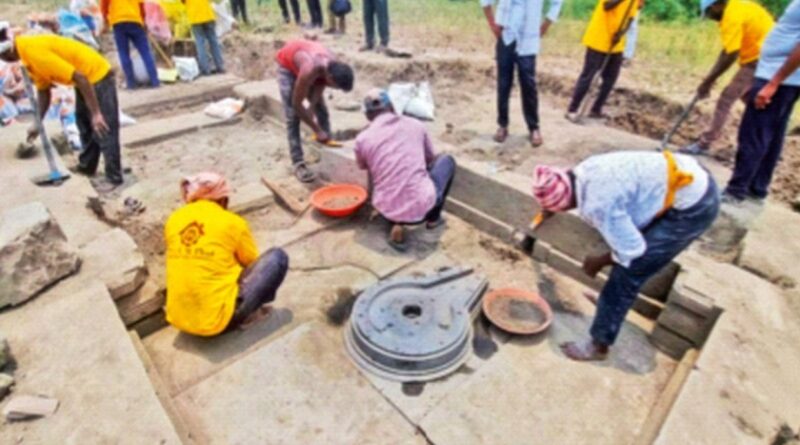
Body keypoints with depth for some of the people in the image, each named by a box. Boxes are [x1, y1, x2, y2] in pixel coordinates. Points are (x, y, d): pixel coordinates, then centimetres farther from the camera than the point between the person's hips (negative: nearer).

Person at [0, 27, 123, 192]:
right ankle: (87, 166, 36)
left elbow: (80, 78, -29)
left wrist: (96, 113, -27)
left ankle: (114, 177, 3)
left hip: (98, 76, -11)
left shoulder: (35, 51, -24)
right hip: (87, 78, 11)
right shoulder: (28, 52, 6)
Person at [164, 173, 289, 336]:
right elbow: (253, 264, 10)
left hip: (179, 318, 6)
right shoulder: (232, 222, -5)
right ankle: (246, 315, 1)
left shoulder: (173, 220, 7)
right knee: (278, 258, 0)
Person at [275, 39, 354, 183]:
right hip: (287, 64, -5)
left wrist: (311, 106, -23)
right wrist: (317, 130, -29)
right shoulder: (309, 70, -44)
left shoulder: (335, 66, -28)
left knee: (322, 110, 4)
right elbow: (297, 104, -33)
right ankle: (298, 164, -9)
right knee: (293, 116, -11)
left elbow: (320, 85, -9)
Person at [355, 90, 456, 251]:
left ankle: (397, 224, 12)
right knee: (446, 160, 26)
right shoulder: (416, 125, 6)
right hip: (423, 206, 0)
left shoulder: (362, 139, 2)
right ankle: (433, 217, 28)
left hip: (388, 210, 1)